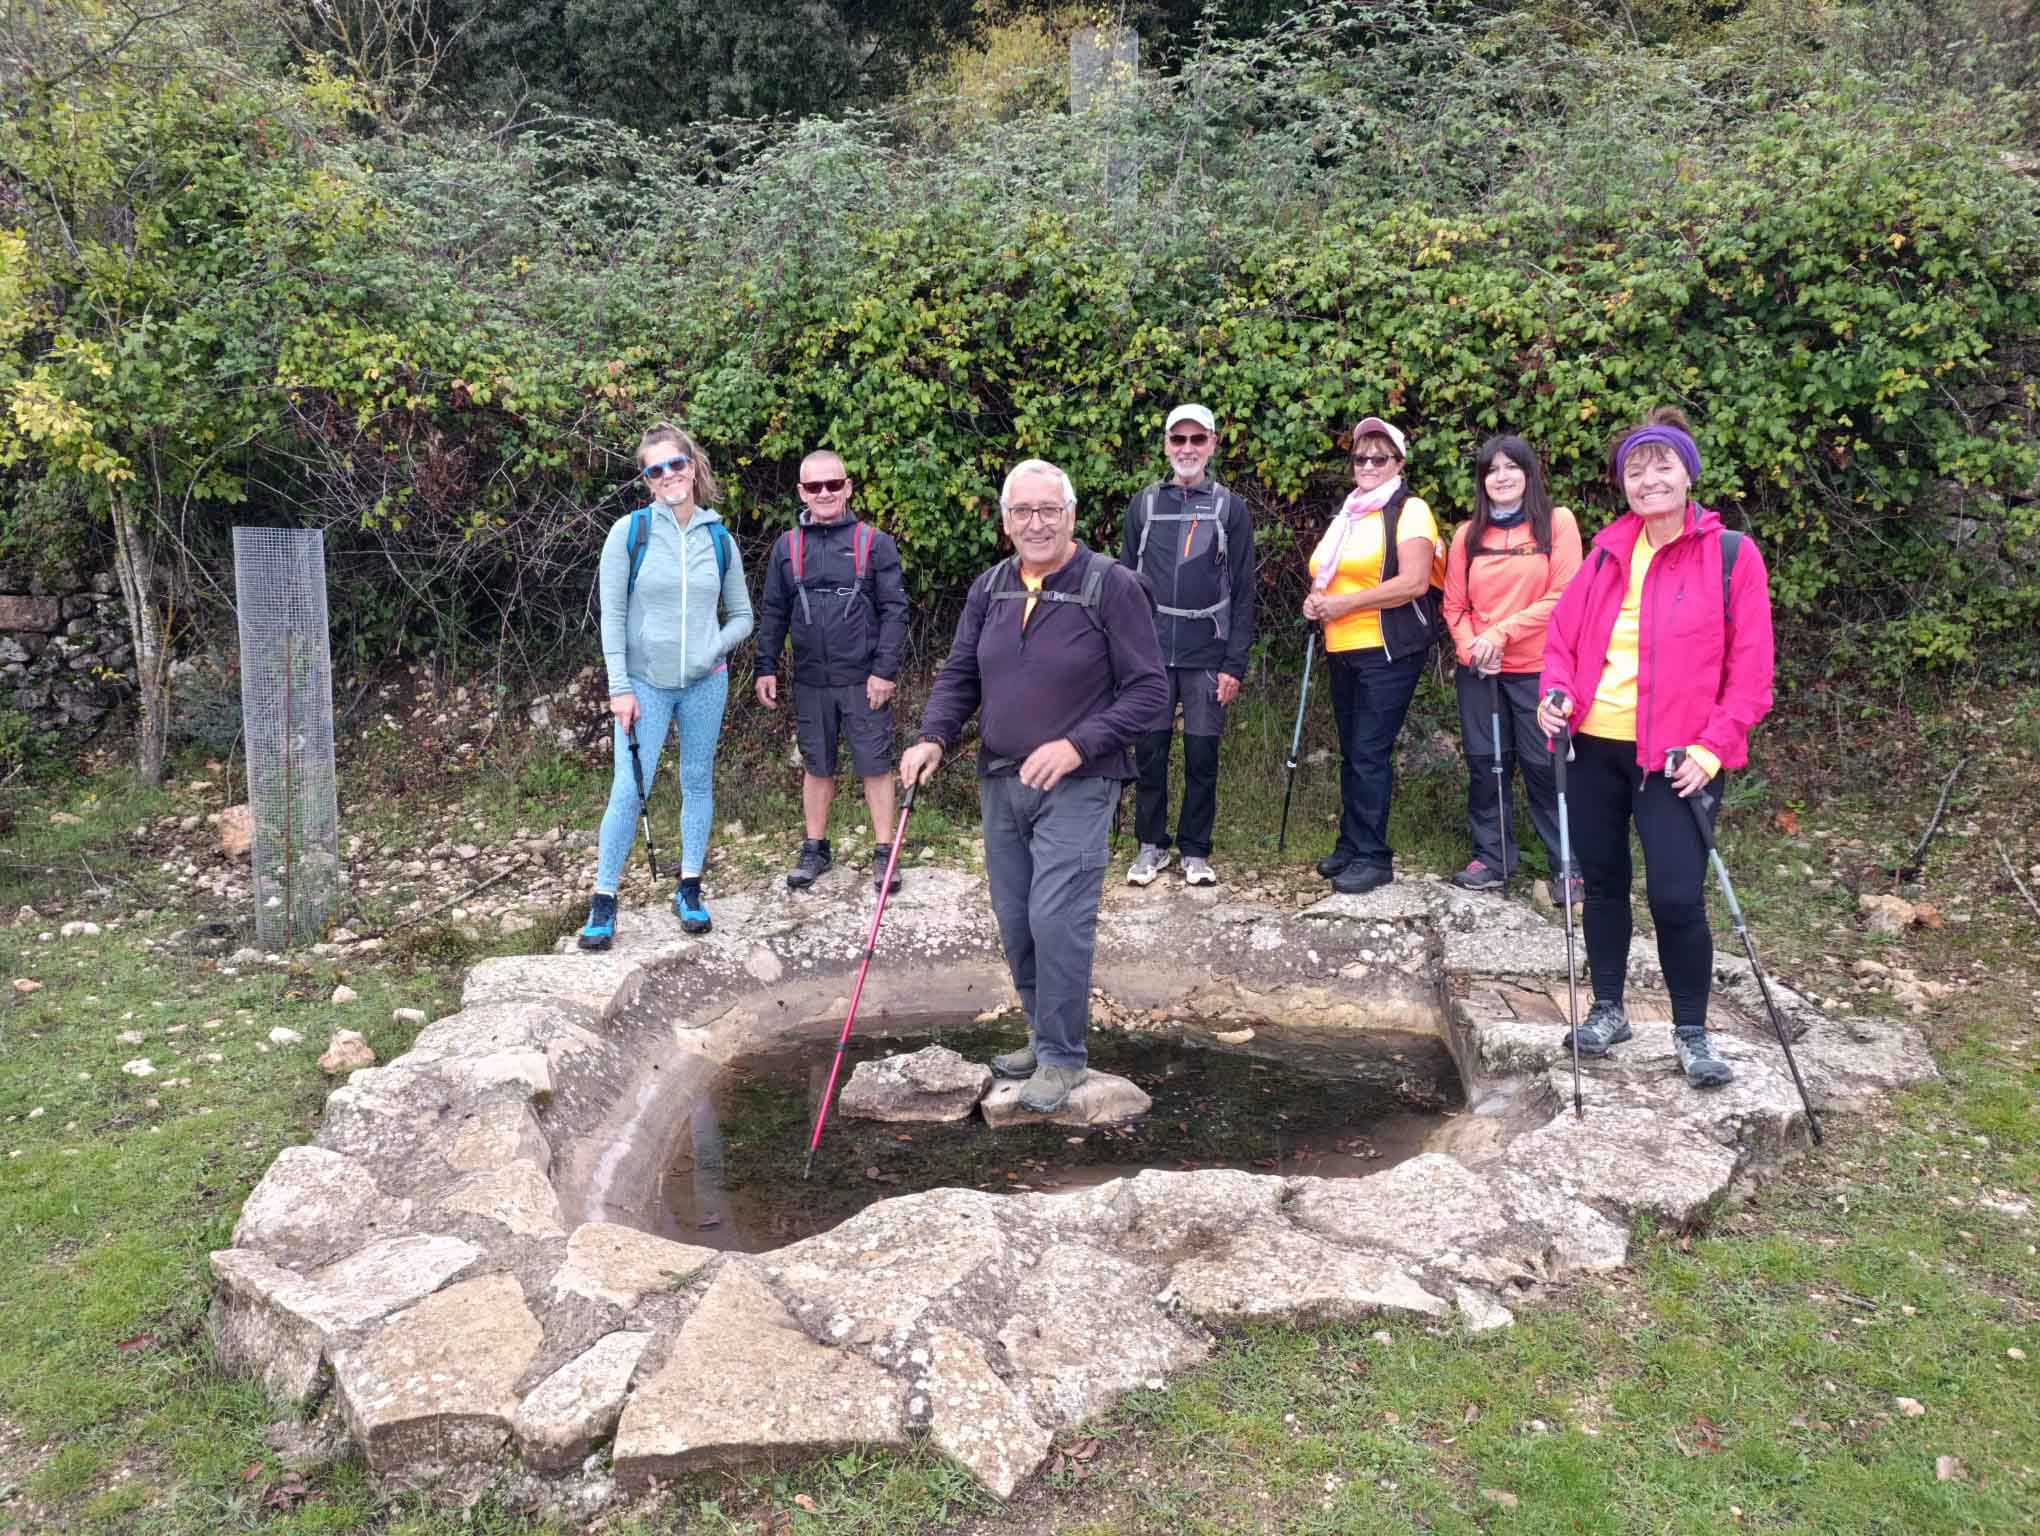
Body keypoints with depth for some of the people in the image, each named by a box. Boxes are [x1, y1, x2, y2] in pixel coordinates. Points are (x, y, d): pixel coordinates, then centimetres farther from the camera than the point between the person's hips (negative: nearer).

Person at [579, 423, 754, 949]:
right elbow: (612, 615, -5)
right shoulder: (630, 531, -5)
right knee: (628, 792, -6)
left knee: (698, 783, 10)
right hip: (645, 685, -3)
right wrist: (620, 687, -10)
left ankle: (689, 889, 22)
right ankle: (604, 900, 6)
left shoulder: (720, 539, 3)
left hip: (705, 684, 3)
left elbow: (741, 616, 11)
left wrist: (713, 649, -8)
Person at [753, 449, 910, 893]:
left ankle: (883, 851, 14)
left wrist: (885, 670, -11)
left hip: (864, 681, -3)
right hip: (810, 682, 3)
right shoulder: (787, 546, 7)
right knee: (816, 767, 13)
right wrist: (766, 668, 5)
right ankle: (815, 848, 26)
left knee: (875, 766, 3)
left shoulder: (875, 543, -2)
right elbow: (772, 612, 11)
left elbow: (894, 610, -4)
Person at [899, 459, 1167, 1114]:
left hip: (1075, 788, -6)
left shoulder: (1111, 585, -10)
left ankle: (1062, 1058, 5)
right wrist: (933, 738, -5)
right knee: (1015, 923, 13)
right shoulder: (989, 588, 7)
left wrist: (1076, 746, -19)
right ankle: (1044, 1035, 31)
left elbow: (1149, 688, -10)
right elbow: (959, 674, 13)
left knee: (1057, 920, -12)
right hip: (1000, 783, 6)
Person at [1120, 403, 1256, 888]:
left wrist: (1235, 662, -5)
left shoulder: (1230, 508, 5)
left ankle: (1195, 851, 16)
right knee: (1149, 753, 4)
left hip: (1208, 655, -1)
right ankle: (1151, 845, 18)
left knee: (1202, 757, 3)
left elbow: (1243, 592, 2)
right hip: (1151, 652, 1)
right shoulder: (1143, 505, 8)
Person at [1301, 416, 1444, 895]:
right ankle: (1350, 846, 21)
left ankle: (1372, 857, 1)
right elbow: (1326, 574, 28)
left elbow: (1414, 582, -19)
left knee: (1369, 754, -7)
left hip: (1387, 652, -8)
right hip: (1343, 651, 8)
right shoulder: (1348, 515, 17)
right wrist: (1316, 600, 5)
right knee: (1351, 753, 13)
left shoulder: (1409, 511, -8)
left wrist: (1345, 603, -17)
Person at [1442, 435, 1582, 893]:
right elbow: (1454, 605, 9)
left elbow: (1562, 596, -9)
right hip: (1479, 671, 4)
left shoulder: (1557, 523, -3)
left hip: (1538, 669, -3)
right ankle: (1491, 859, 20)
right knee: (1484, 764, 8)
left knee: (1544, 765, -1)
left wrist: (1501, 632, -14)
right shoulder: (1468, 534, 8)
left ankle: (1568, 865, 12)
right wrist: (1472, 647, -9)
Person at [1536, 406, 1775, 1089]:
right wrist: (1556, 691, -6)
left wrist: (1711, 749, -14)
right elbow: (1564, 632, 13)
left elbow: (1750, 668, -6)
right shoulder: (1608, 549, 7)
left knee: (1677, 896, -6)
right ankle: (1607, 1009, 31)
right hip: (1594, 745, 4)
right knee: (1603, 881, 14)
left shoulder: (1731, 554, -5)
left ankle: (1691, 1032, 15)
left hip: (1674, 757, -4)